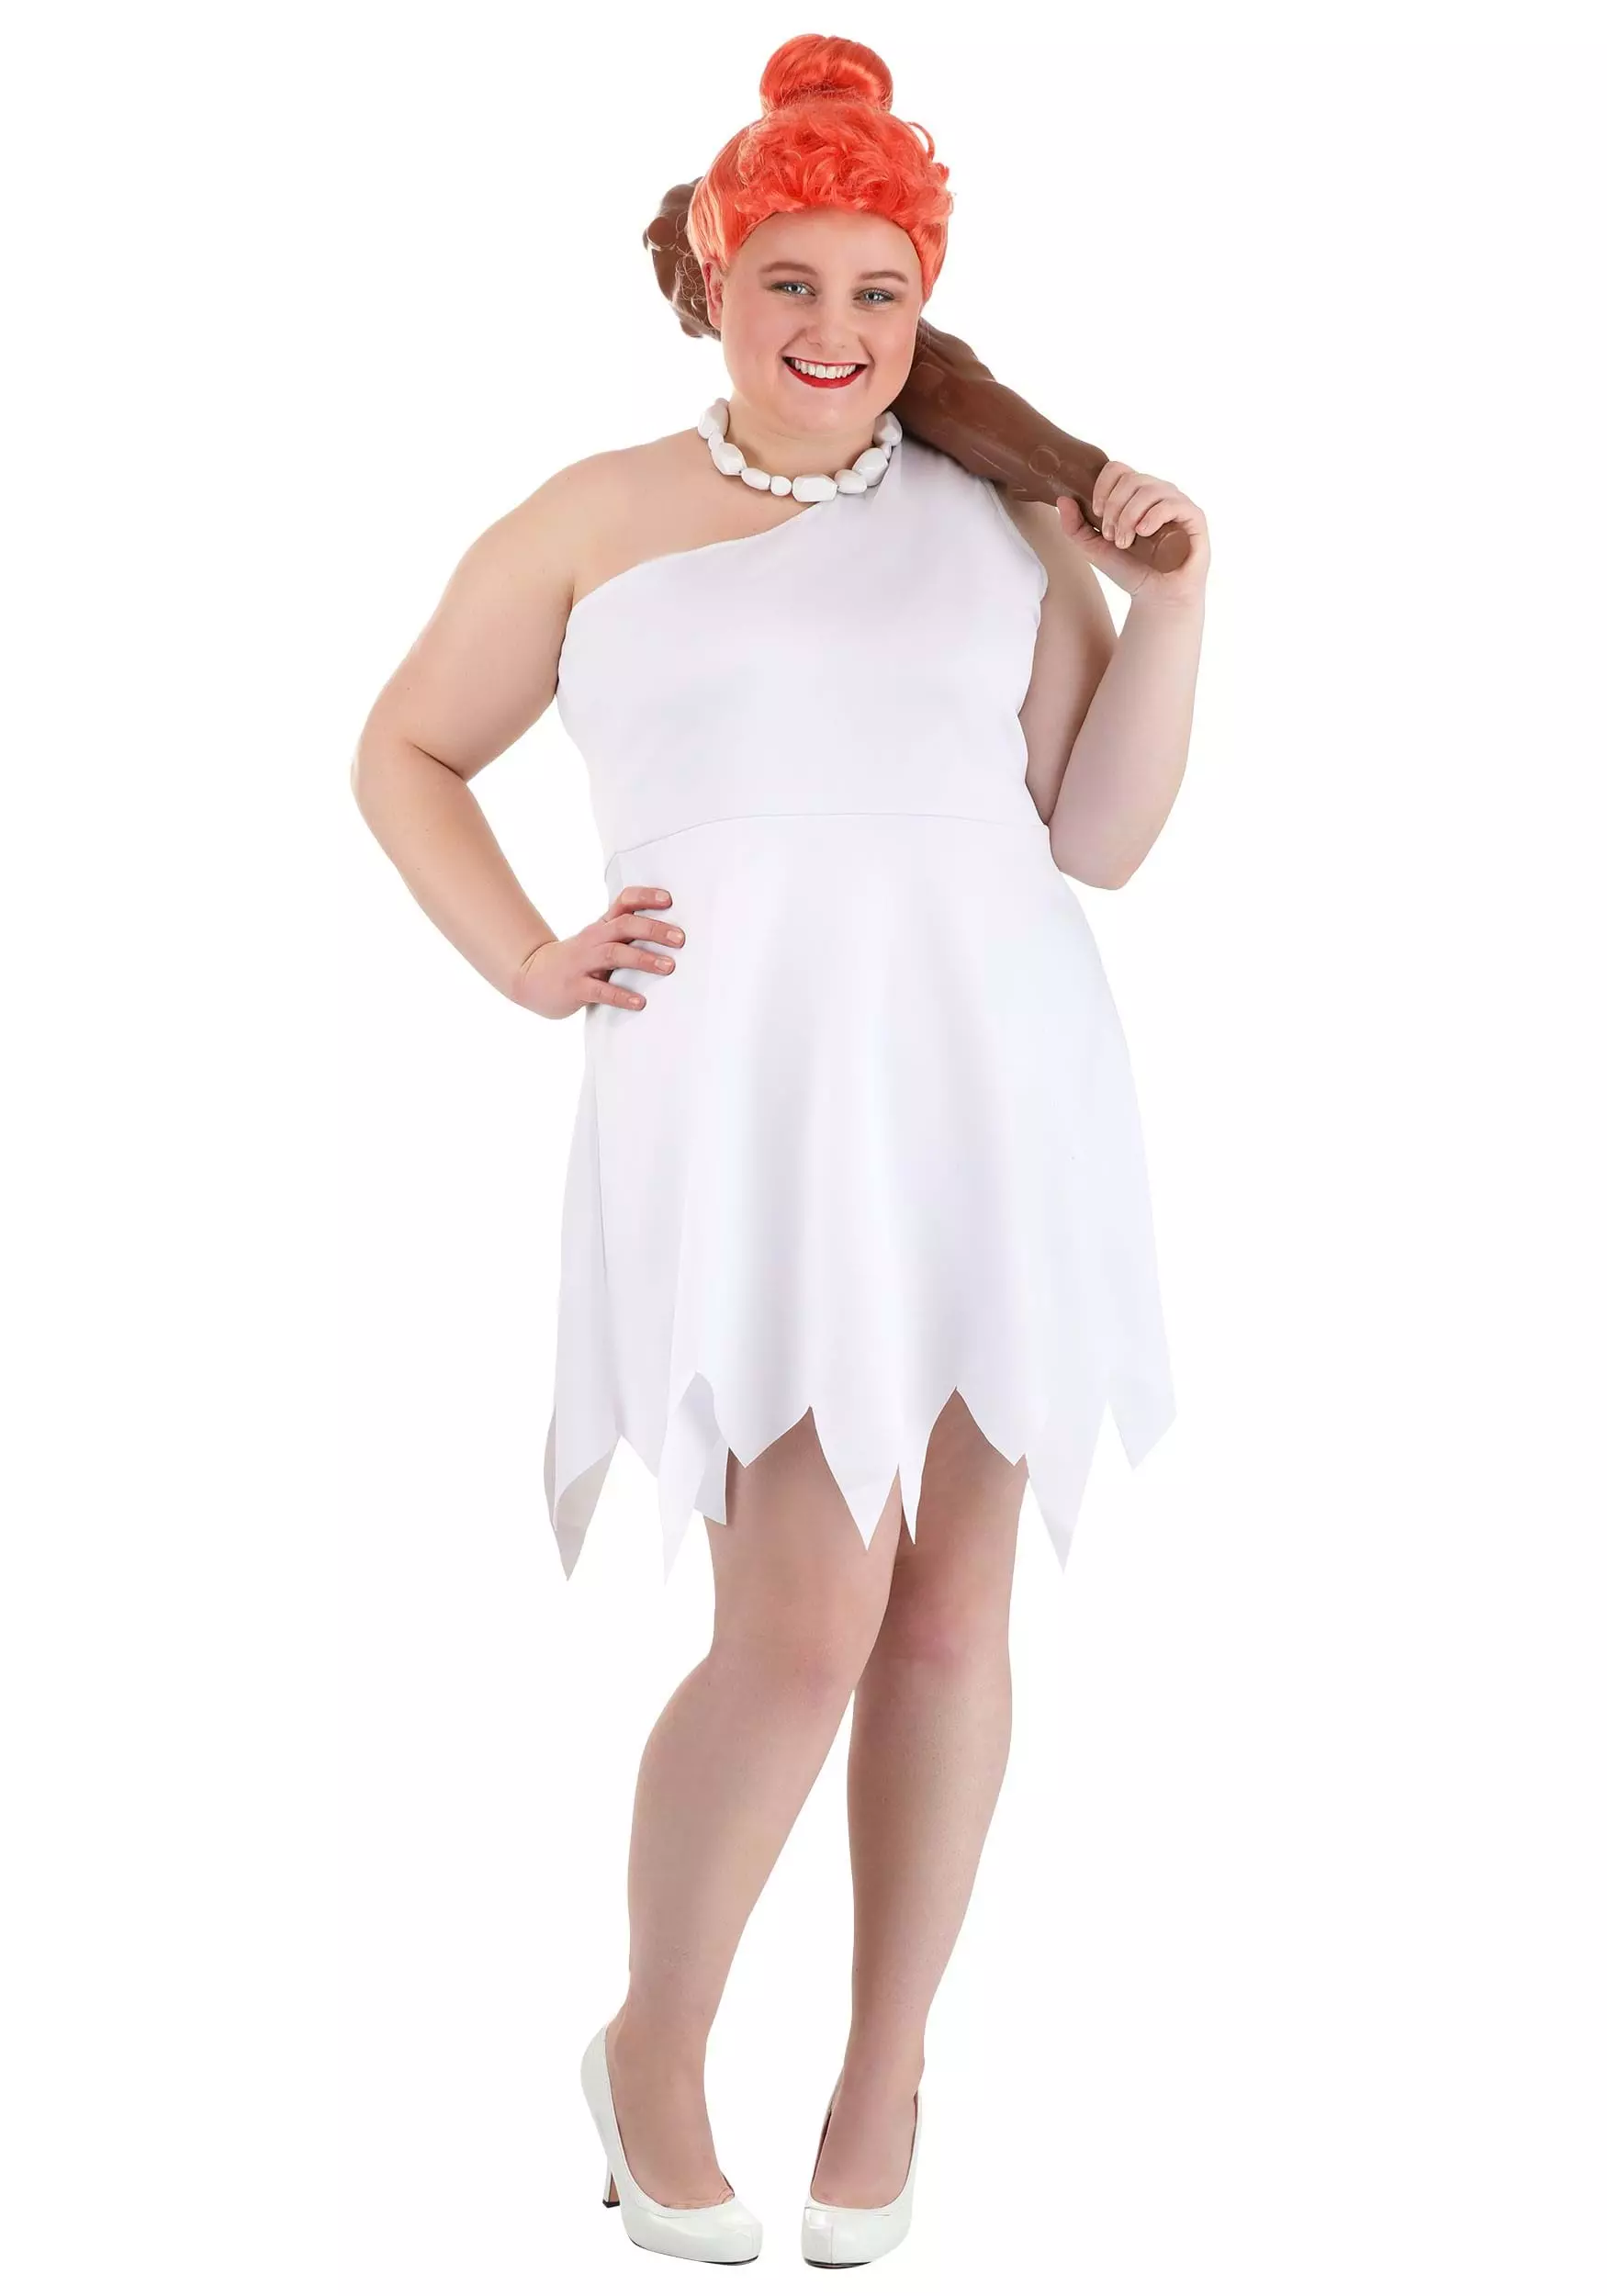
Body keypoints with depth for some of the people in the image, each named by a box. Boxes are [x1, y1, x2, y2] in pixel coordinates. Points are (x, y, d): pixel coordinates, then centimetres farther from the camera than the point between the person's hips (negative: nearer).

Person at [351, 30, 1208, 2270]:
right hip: (755, 1094, -2)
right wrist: (526, 961, 5)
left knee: (952, 1607, 7)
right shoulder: (599, 520, 9)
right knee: (805, 1629, -8)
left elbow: (1103, 837, 9)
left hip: (996, 1087, 3)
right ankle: (655, 2041, 17)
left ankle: (889, 2060, 25)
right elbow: (405, 755, 17)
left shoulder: (1005, 523, 12)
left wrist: (1172, 595, 0)